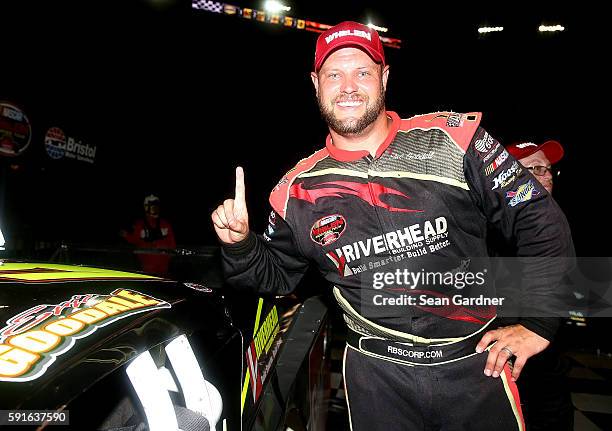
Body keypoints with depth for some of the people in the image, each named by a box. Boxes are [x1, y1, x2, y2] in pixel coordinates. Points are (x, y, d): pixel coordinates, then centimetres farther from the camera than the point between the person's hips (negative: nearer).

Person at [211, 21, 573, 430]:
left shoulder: (454, 139, -9)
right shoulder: (297, 191, -2)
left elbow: (542, 221, -3)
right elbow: (275, 276, 10)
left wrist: (539, 323, -4)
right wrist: (240, 244, -10)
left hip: (477, 362, 0)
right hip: (376, 376, 2)